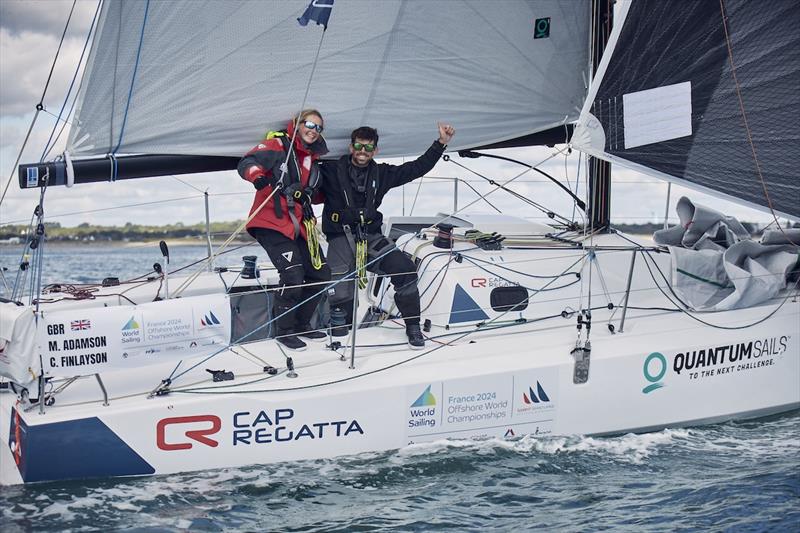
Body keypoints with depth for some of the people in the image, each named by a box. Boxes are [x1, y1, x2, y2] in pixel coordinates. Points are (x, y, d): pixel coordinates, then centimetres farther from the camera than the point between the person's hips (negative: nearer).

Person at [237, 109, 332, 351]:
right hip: (272, 223, -8)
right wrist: (258, 176, -39)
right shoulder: (278, 145, -6)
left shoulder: (312, 158, 17)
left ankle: (300, 324, 25)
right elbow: (247, 164, -22)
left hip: (299, 224, 8)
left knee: (321, 274, 7)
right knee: (293, 276, -19)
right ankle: (284, 330, 0)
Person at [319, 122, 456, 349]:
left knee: (405, 268, -21)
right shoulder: (333, 169, 2)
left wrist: (441, 143, 8)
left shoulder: (381, 174, 11)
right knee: (341, 297, -15)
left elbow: (417, 168, 13)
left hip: (371, 237, 3)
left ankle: (413, 327, -6)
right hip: (340, 237, -3)